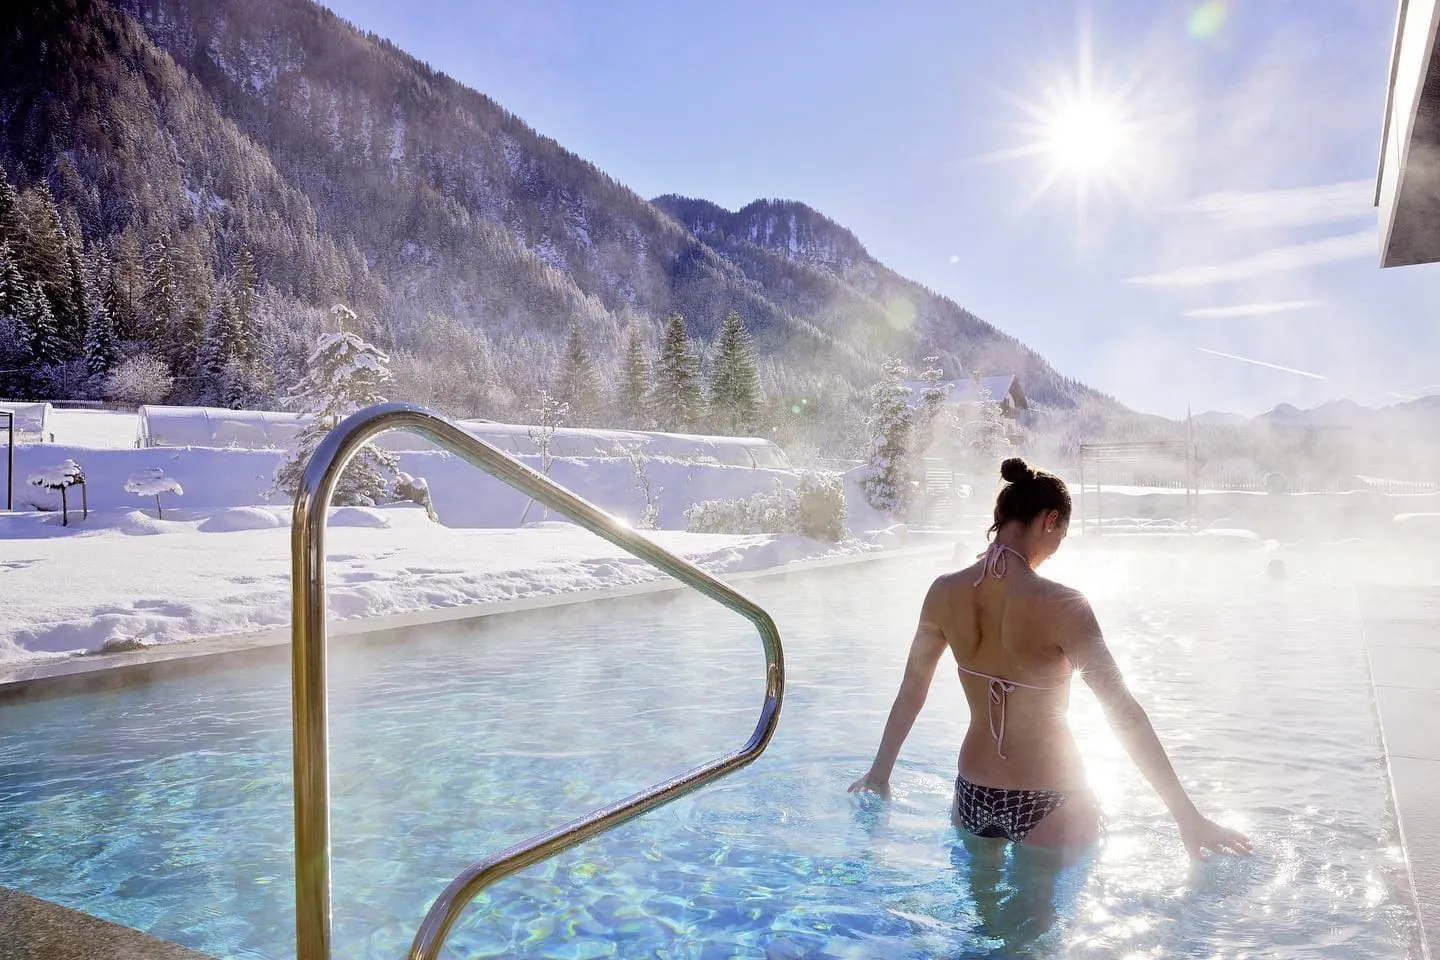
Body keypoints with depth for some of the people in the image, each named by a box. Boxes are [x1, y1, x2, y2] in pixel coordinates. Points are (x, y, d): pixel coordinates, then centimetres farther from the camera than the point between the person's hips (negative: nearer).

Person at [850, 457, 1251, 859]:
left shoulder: (945, 592, -7)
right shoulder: (1059, 605, -22)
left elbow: (911, 690, 4)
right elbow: (1124, 713, -23)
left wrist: (880, 772, 15)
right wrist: (1188, 817, -17)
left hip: (972, 796, 4)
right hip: (1049, 805, -4)